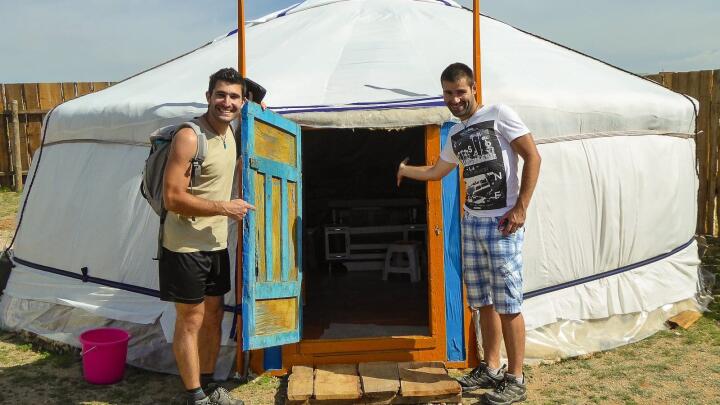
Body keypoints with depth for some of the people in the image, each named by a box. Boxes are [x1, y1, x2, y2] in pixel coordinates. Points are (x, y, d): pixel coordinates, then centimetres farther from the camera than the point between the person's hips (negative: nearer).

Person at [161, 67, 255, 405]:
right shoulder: (189, 137, -20)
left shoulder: (229, 131, 6)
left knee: (213, 315, 16)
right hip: (186, 246, -8)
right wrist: (225, 207, -18)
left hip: (217, 243, 8)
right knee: (190, 321, 3)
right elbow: (172, 198, -23)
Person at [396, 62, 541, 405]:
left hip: (502, 223, -7)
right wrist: (405, 170, 33)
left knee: (507, 303, -4)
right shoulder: (455, 134, 17)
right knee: (483, 301, 11)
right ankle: (490, 369, 24)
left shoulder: (499, 114, -5)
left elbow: (532, 157, -10)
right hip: (472, 222, 7)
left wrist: (520, 207, -15)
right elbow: (437, 171, 34)